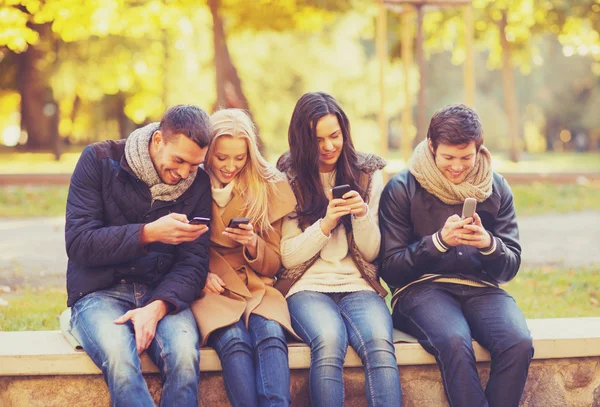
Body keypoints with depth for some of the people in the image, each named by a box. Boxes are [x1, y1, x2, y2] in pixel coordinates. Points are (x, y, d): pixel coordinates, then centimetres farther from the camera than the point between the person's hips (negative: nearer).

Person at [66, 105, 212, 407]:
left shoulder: (198, 184, 4)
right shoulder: (99, 161, -3)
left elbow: (193, 263, 0)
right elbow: (78, 242, -10)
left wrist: (157, 306, -19)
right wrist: (149, 234, -21)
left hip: (163, 294, 2)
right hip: (100, 292, -2)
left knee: (184, 354, -32)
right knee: (119, 357, -35)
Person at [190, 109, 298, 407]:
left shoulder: (268, 187, 7)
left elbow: (274, 264, 11)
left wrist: (252, 244, -10)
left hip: (256, 287, 1)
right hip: (210, 290, -1)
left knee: (270, 334, -32)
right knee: (234, 339, -33)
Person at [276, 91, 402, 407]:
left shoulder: (367, 174, 11)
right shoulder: (290, 180, 5)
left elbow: (371, 252, 9)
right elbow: (289, 257, 2)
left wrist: (364, 214, -11)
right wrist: (325, 224, -14)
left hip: (359, 286, 2)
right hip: (308, 287, -1)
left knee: (380, 345, -33)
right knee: (329, 342, -36)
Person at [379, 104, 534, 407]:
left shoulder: (495, 188, 9)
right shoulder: (401, 189, 0)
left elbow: (510, 267, 8)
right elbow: (391, 269, -3)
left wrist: (489, 244, -15)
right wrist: (438, 241, -18)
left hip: (480, 289, 3)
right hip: (422, 288, -3)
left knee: (519, 343, -28)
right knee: (455, 342, -35)